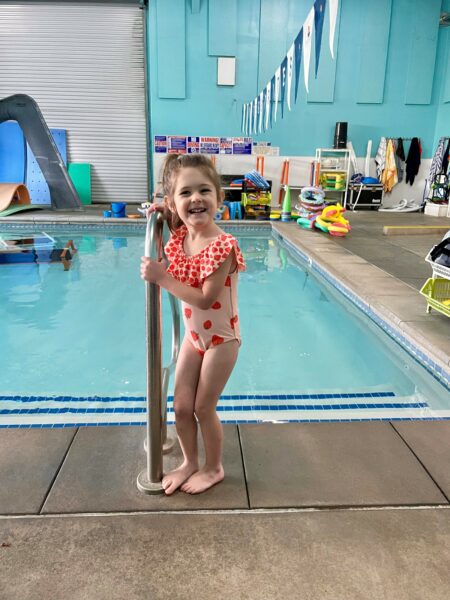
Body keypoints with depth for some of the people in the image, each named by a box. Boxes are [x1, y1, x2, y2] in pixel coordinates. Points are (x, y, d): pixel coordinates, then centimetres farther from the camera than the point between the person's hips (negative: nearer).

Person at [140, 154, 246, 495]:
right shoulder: (179, 236, -8)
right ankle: (190, 462, 38)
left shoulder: (223, 246, -28)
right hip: (194, 335, 6)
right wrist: (163, 215, -3)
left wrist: (162, 278, -28)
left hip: (221, 338, -6)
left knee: (203, 408, 7)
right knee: (181, 406, 12)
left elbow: (205, 299, -28)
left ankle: (214, 468, 34)